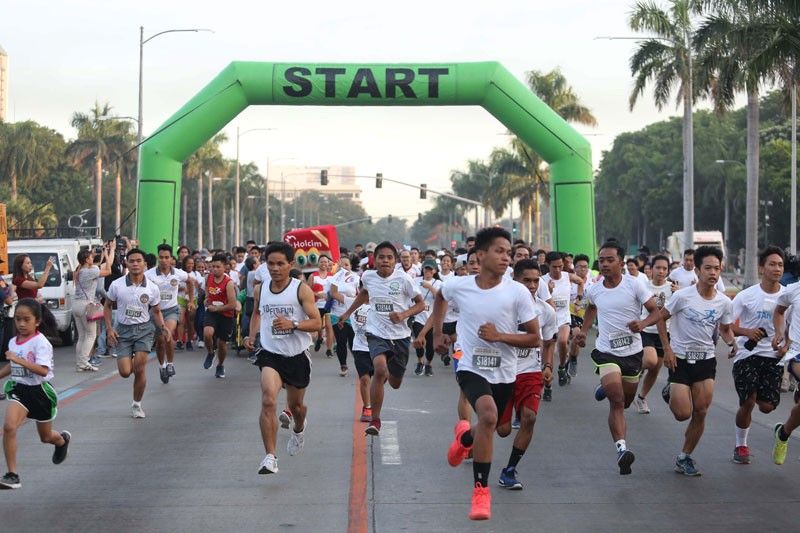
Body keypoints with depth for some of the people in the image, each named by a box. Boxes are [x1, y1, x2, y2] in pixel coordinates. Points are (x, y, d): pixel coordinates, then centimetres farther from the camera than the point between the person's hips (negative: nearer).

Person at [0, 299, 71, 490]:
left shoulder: (40, 343, -18)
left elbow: (43, 370, -30)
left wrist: (19, 360, -37)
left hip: (40, 391, -4)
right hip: (19, 389, 4)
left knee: (46, 436, 16)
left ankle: (62, 439, 55)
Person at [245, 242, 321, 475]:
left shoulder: (301, 289, -10)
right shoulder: (261, 289, 2)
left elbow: (316, 323, -12)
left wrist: (292, 324, -29)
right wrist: (252, 335, 7)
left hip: (297, 355, -1)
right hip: (270, 353, 1)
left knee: (295, 405, 18)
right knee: (268, 400, -23)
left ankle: (299, 429, 56)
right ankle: (270, 457, -24)